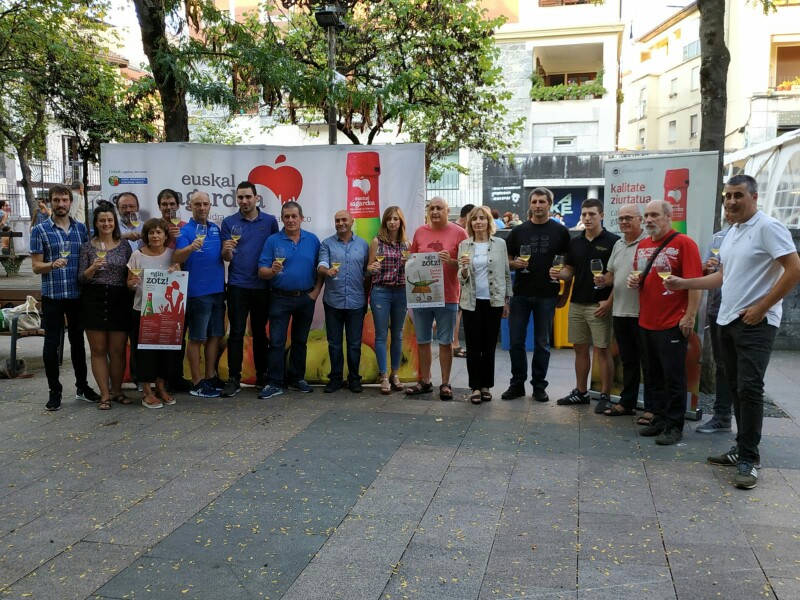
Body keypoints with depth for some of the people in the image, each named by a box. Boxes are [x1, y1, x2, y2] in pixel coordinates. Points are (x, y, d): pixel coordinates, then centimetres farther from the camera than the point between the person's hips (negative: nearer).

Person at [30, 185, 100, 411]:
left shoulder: (81, 228, 8)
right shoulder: (39, 230, -2)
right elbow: (36, 267, -5)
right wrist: (53, 265, -25)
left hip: (78, 294, 3)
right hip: (52, 295, -3)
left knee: (78, 340, 13)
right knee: (52, 343, 3)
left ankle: (82, 386, 24)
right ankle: (55, 391, 13)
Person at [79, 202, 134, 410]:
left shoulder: (124, 246, 7)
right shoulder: (88, 247, 4)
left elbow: (130, 276, 11)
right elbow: (82, 277, 0)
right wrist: (93, 267, -17)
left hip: (119, 301, 0)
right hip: (94, 301, 0)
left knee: (117, 350, 4)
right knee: (98, 350, 3)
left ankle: (116, 391, 18)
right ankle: (105, 394, 10)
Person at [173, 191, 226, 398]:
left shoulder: (216, 228, 11)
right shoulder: (185, 230, -7)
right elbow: (176, 258, -20)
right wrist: (191, 247, -39)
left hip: (218, 290, 6)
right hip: (197, 292, -6)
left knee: (215, 335, 11)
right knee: (197, 338, 0)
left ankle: (210, 377, 21)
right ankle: (196, 383, 7)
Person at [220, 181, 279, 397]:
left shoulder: (270, 221, 3)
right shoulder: (229, 222, 2)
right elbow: (226, 257, 0)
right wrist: (227, 250, -22)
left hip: (262, 286, 1)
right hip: (237, 286, -1)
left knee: (260, 331, 11)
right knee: (236, 332, -2)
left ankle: (262, 375, 20)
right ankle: (234, 378, 2)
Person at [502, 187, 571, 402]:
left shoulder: (560, 231, 2)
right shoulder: (518, 231, 7)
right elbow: (507, 260, 10)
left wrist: (565, 292, 1)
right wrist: (515, 263, -12)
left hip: (547, 295, -2)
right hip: (520, 293, 2)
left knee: (542, 343, 7)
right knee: (515, 341, 4)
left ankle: (539, 386, 17)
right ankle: (517, 384, 17)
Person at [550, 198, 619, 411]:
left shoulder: (613, 241, -7)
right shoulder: (575, 242, 10)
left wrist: (609, 301, -17)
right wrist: (559, 273, -9)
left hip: (599, 305, -6)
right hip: (577, 303, 6)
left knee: (602, 350, -1)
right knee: (580, 348, 12)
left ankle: (605, 396, 8)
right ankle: (581, 392, 23)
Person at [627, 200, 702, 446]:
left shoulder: (684, 243, -10)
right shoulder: (643, 245, 11)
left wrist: (690, 316, -18)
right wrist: (634, 280, 1)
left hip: (673, 323, -7)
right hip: (647, 321, 7)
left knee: (673, 377, 1)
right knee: (653, 375, 14)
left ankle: (674, 426, 11)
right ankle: (660, 419, 25)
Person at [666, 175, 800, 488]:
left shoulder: (767, 227, -11)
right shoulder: (731, 234, 16)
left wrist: (761, 308, -16)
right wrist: (685, 283, 14)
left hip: (755, 323, -8)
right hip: (728, 321, 8)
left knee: (749, 388, -10)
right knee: (736, 387, 12)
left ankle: (749, 459, -2)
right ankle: (743, 449, 22)